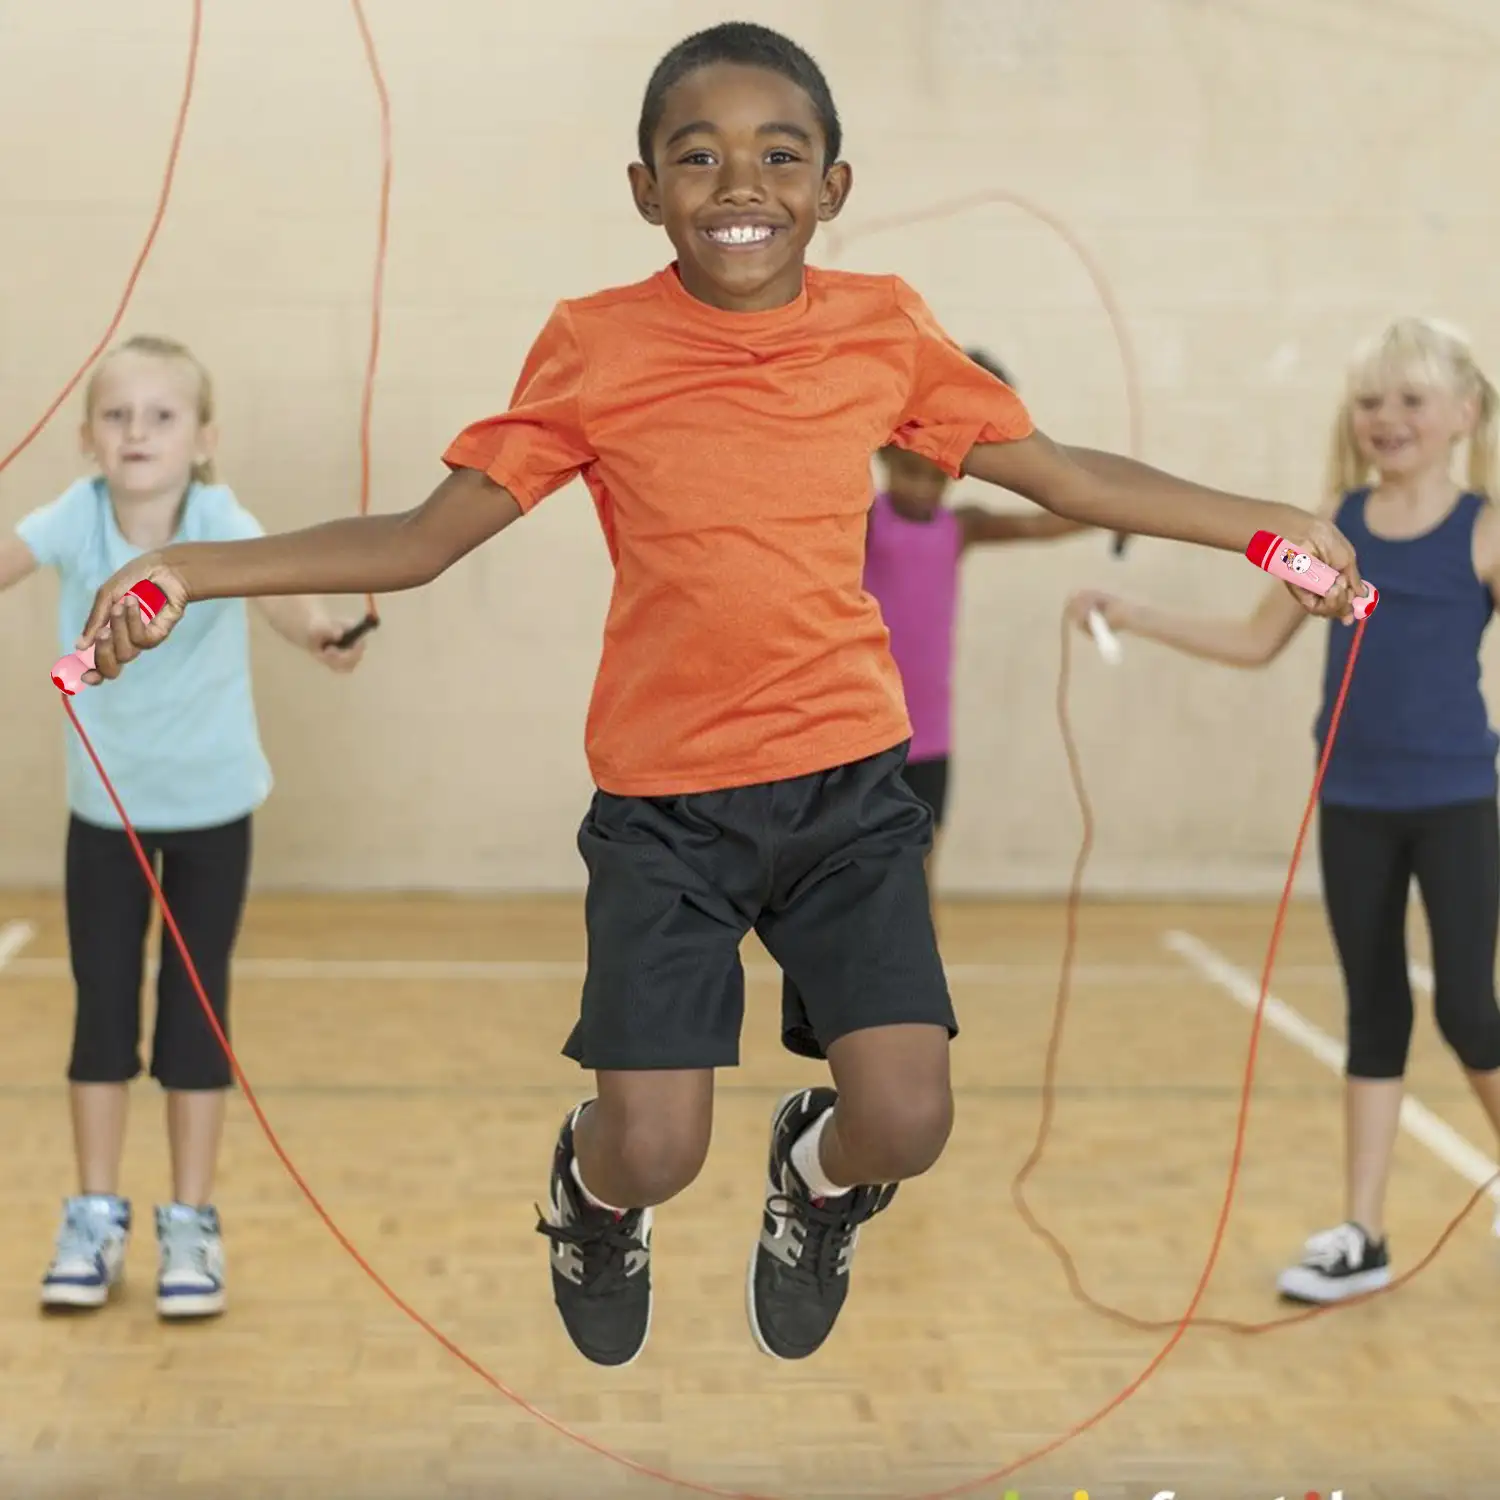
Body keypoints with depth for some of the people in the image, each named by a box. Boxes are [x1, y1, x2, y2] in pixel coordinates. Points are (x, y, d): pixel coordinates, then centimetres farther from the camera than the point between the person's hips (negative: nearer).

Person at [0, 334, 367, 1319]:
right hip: (104, 803, 2)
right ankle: (96, 1218, 23)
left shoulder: (221, 520, -24)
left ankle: (192, 1225, 18)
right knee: (102, 1007, 8)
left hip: (213, 803, -2)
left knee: (196, 1010, 4)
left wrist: (320, 632, -64)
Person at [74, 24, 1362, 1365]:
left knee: (907, 1122, -8)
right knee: (656, 1149, -6)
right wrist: (188, 575, -12)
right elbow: (418, 542, -3)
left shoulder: (882, 328, 0)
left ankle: (818, 1180, 31)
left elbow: (1067, 476, 8)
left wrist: (1268, 525, 5)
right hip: (663, 800, -1)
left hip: (851, 779, 2)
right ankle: (594, 1188, 34)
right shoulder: (595, 347, -5)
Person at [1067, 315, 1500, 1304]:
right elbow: (1258, 643, 12)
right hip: (1353, 803, 4)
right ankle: (1363, 1236, 16)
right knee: (1373, 1011, 10)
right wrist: (1133, 617, 6)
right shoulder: (1333, 526, 4)